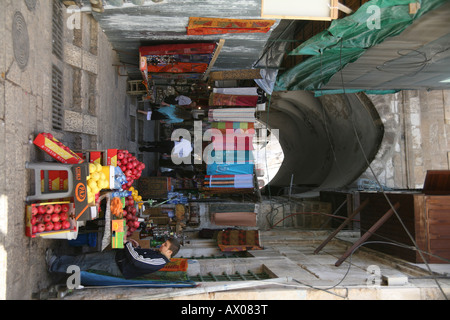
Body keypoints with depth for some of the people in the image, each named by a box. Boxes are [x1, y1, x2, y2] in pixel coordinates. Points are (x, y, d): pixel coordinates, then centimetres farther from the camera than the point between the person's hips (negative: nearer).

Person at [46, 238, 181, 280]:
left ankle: (55, 265, 5)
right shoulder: (158, 254, 5)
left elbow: (136, 260, -28)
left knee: (87, 262, -8)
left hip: (118, 267, -8)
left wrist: (129, 245, -16)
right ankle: (56, 262, 12)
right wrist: (137, 247, 4)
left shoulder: (160, 261, -25)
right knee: (89, 258, 3)